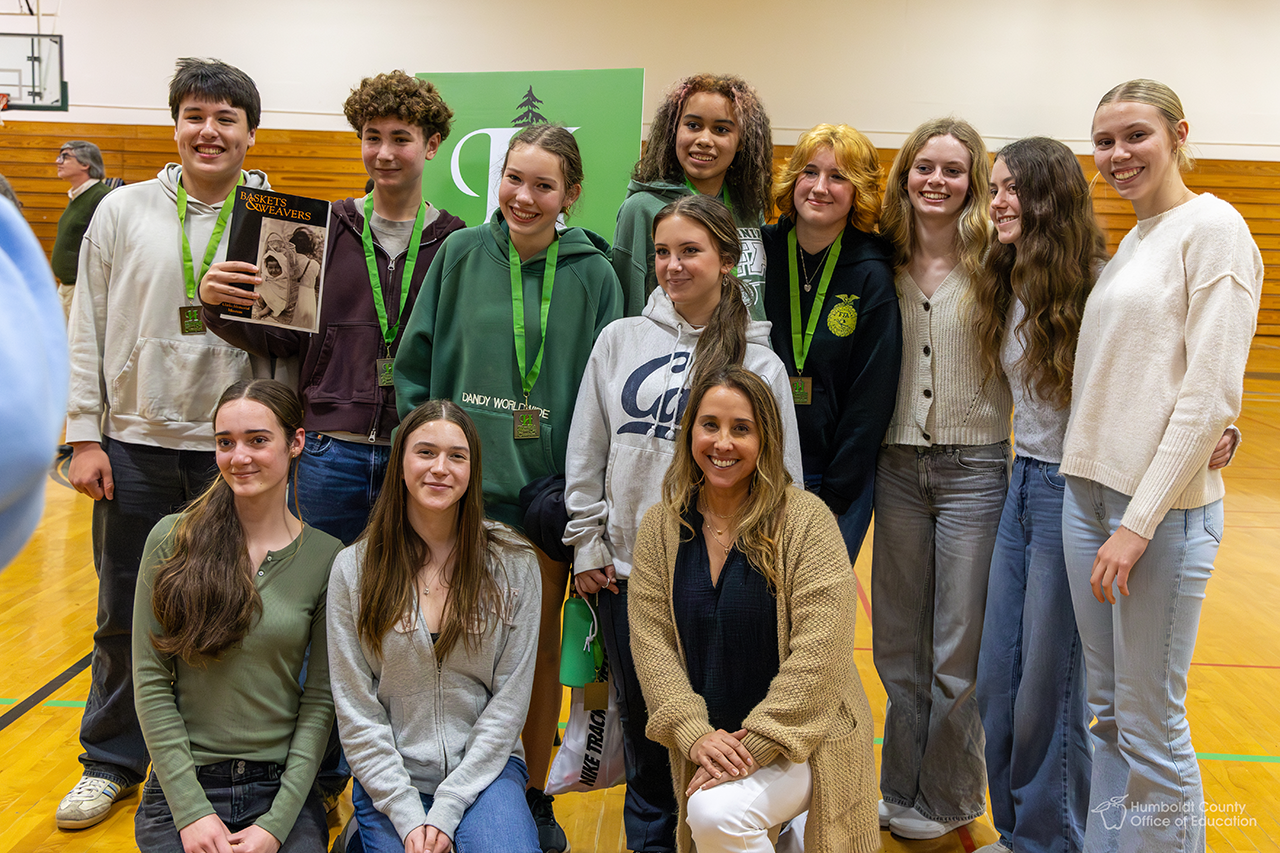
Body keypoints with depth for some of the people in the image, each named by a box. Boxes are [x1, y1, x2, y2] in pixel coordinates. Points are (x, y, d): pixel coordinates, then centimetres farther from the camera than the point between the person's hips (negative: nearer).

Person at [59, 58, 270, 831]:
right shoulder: (124, 211, 3)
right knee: (124, 616, 12)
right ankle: (113, 762, 30)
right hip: (134, 445, 1)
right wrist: (84, 435, 0)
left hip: (233, 448, -1)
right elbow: (88, 328, 4)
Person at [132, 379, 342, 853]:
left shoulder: (327, 558, -4)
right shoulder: (172, 539, -4)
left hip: (282, 784, 0)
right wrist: (191, 810, -9)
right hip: (182, 783, 0)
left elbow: (320, 699, -3)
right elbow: (150, 680, -3)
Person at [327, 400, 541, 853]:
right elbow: (355, 711, -3)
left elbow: (509, 701, -4)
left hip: (484, 768, 0)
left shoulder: (513, 565, -3)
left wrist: (446, 809, -10)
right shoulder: (353, 568, -2)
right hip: (389, 778, 1)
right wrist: (407, 814, -11)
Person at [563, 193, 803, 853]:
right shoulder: (620, 340, 5)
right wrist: (587, 545, 4)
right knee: (642, 723, 14)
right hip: (626, 571, 2)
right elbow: (586, 453, 7)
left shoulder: (760, 365, 0)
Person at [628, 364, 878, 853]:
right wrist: (696, 734, -16)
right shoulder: (660, 528, 1)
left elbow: (817, 652, -15)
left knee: (716, 812, -26)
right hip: (707, 742, 5)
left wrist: (756, 744, -19)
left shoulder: (806, 519, -12)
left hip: (804, 739, -5)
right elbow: (651, 642, -3)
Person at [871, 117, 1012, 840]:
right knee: (899, 643, 14)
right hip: (898, 467, 4)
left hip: (974, 471, -3)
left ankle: (947, 800, 27)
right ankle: (902, 788, 31)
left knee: (960, 651, 6)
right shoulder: (885, 265, 5)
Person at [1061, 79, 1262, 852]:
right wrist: (1095, 498, 7)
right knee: (1107, 715, 14)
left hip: (1164, 506, -7)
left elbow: (1211, 394, -14)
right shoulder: (1131, 240, 16)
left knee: (1152, 728, 2)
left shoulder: (1212, 226, -7)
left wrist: (1140, 521, -17)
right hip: (1089, 492, 7)